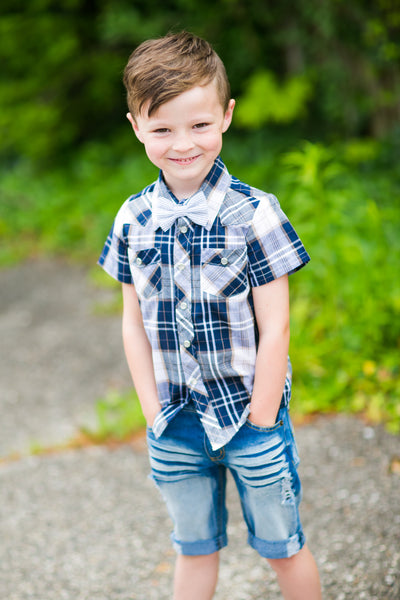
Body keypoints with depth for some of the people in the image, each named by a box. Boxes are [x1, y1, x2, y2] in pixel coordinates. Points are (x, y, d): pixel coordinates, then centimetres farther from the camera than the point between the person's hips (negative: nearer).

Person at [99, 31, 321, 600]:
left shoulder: (253, 213, -14)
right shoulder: (133, 220, -2)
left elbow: (274, 327, -12)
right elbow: (134, 323, 5)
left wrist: (259, 421, -12)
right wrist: (153, 413, 0)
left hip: (249, 414, -3)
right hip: (174, 427, 3)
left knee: (282, 547, 11)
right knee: (194, 548, 18)